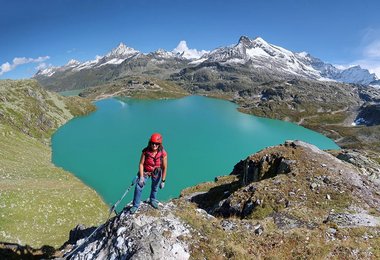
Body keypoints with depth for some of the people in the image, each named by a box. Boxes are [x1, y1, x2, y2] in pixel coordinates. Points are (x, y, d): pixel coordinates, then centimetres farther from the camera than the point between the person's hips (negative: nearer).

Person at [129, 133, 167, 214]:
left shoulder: (163, 153, -26)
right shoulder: (145, 151, -26)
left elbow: (164, 167, -17)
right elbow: (141, 164, -17)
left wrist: (163, 181, -13)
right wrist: (141, 177, -20)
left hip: (156, 172, 1)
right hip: (145, 171, 0)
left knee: (155, 188, 19)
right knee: (138, 187, -8)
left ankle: (153, 200, 48)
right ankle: (135, 205, 12)